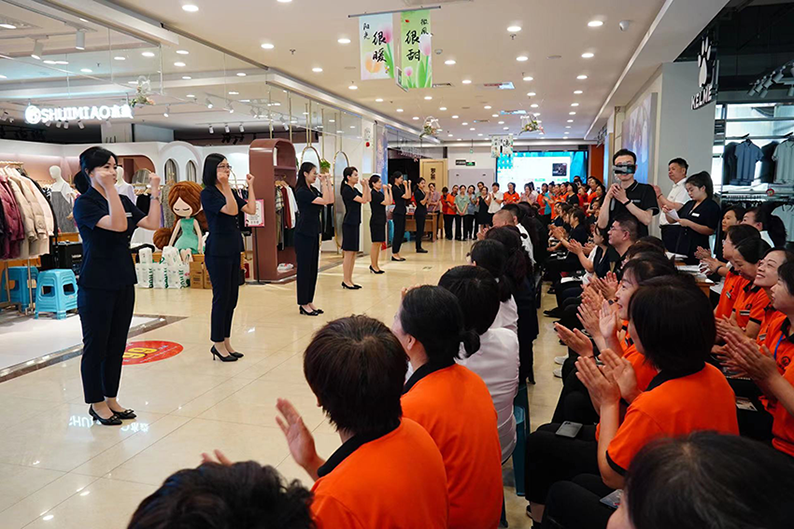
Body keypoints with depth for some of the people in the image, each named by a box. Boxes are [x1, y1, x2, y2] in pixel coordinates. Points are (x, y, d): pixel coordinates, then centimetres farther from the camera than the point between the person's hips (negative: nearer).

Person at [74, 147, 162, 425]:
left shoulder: (124, 201, 11)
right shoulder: (84, 203, -10)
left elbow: (153, 224, 3)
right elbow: (118, 225, -26)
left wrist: (155, 191, 1)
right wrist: (109, 188, -27)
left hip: (123, 282, 7)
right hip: (95, 285, -7)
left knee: (117, 344, 13)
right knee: (95, 345, 5)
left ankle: (111, 399, 25)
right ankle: (97, 404, 18)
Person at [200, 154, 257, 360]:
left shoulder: (230, 191, 14)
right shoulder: (208, 193, -10)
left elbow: (251, 209, 4)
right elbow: (231, 210, -21)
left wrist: (250, 186, 8)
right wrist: (226, 186, -26)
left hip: (233, 248, 8)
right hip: (218, 250, -8)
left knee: (231, 297, 12)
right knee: (221, 297, -2)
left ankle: (226, 341, 21)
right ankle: (218, 344, 10)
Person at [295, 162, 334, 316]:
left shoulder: (312, 190, 12)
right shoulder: (302, 191, -15)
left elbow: (331, 200, 10)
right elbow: (324, 201, -19)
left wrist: (328, 182, 7)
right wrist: (324, 183, -11)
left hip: (313, 233, 9)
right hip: (303, 234, -9)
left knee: (313, 268, 11)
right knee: (304, 268, -2)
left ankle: (309, 302, 19)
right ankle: (303, 305, 5)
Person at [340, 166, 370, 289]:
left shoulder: (354, 190, 14)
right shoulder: (346, 190, -13)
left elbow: (368, 199, 15)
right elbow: (363, 200, -18)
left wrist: (367, 186, 8)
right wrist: (365, 186, -11)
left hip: (355, 223, 9)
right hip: (349, 224, -9)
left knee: (354, 252, 10)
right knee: (348, 252, -6)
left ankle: (349, 280, 15)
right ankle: (346, 281, -1)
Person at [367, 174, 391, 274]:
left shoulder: (379, 193, 13)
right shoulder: (373, 194, -15)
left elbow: (390, 201, 11)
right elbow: (387, 202, -19)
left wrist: (389, 189, 12)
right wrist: (385, 190, -14)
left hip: (381, 221, 9)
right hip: (376, 221, -9)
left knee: (379, 244, 11)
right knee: (376, 243, -5)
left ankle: (374, 265, 17)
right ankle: (373, 266, 1)